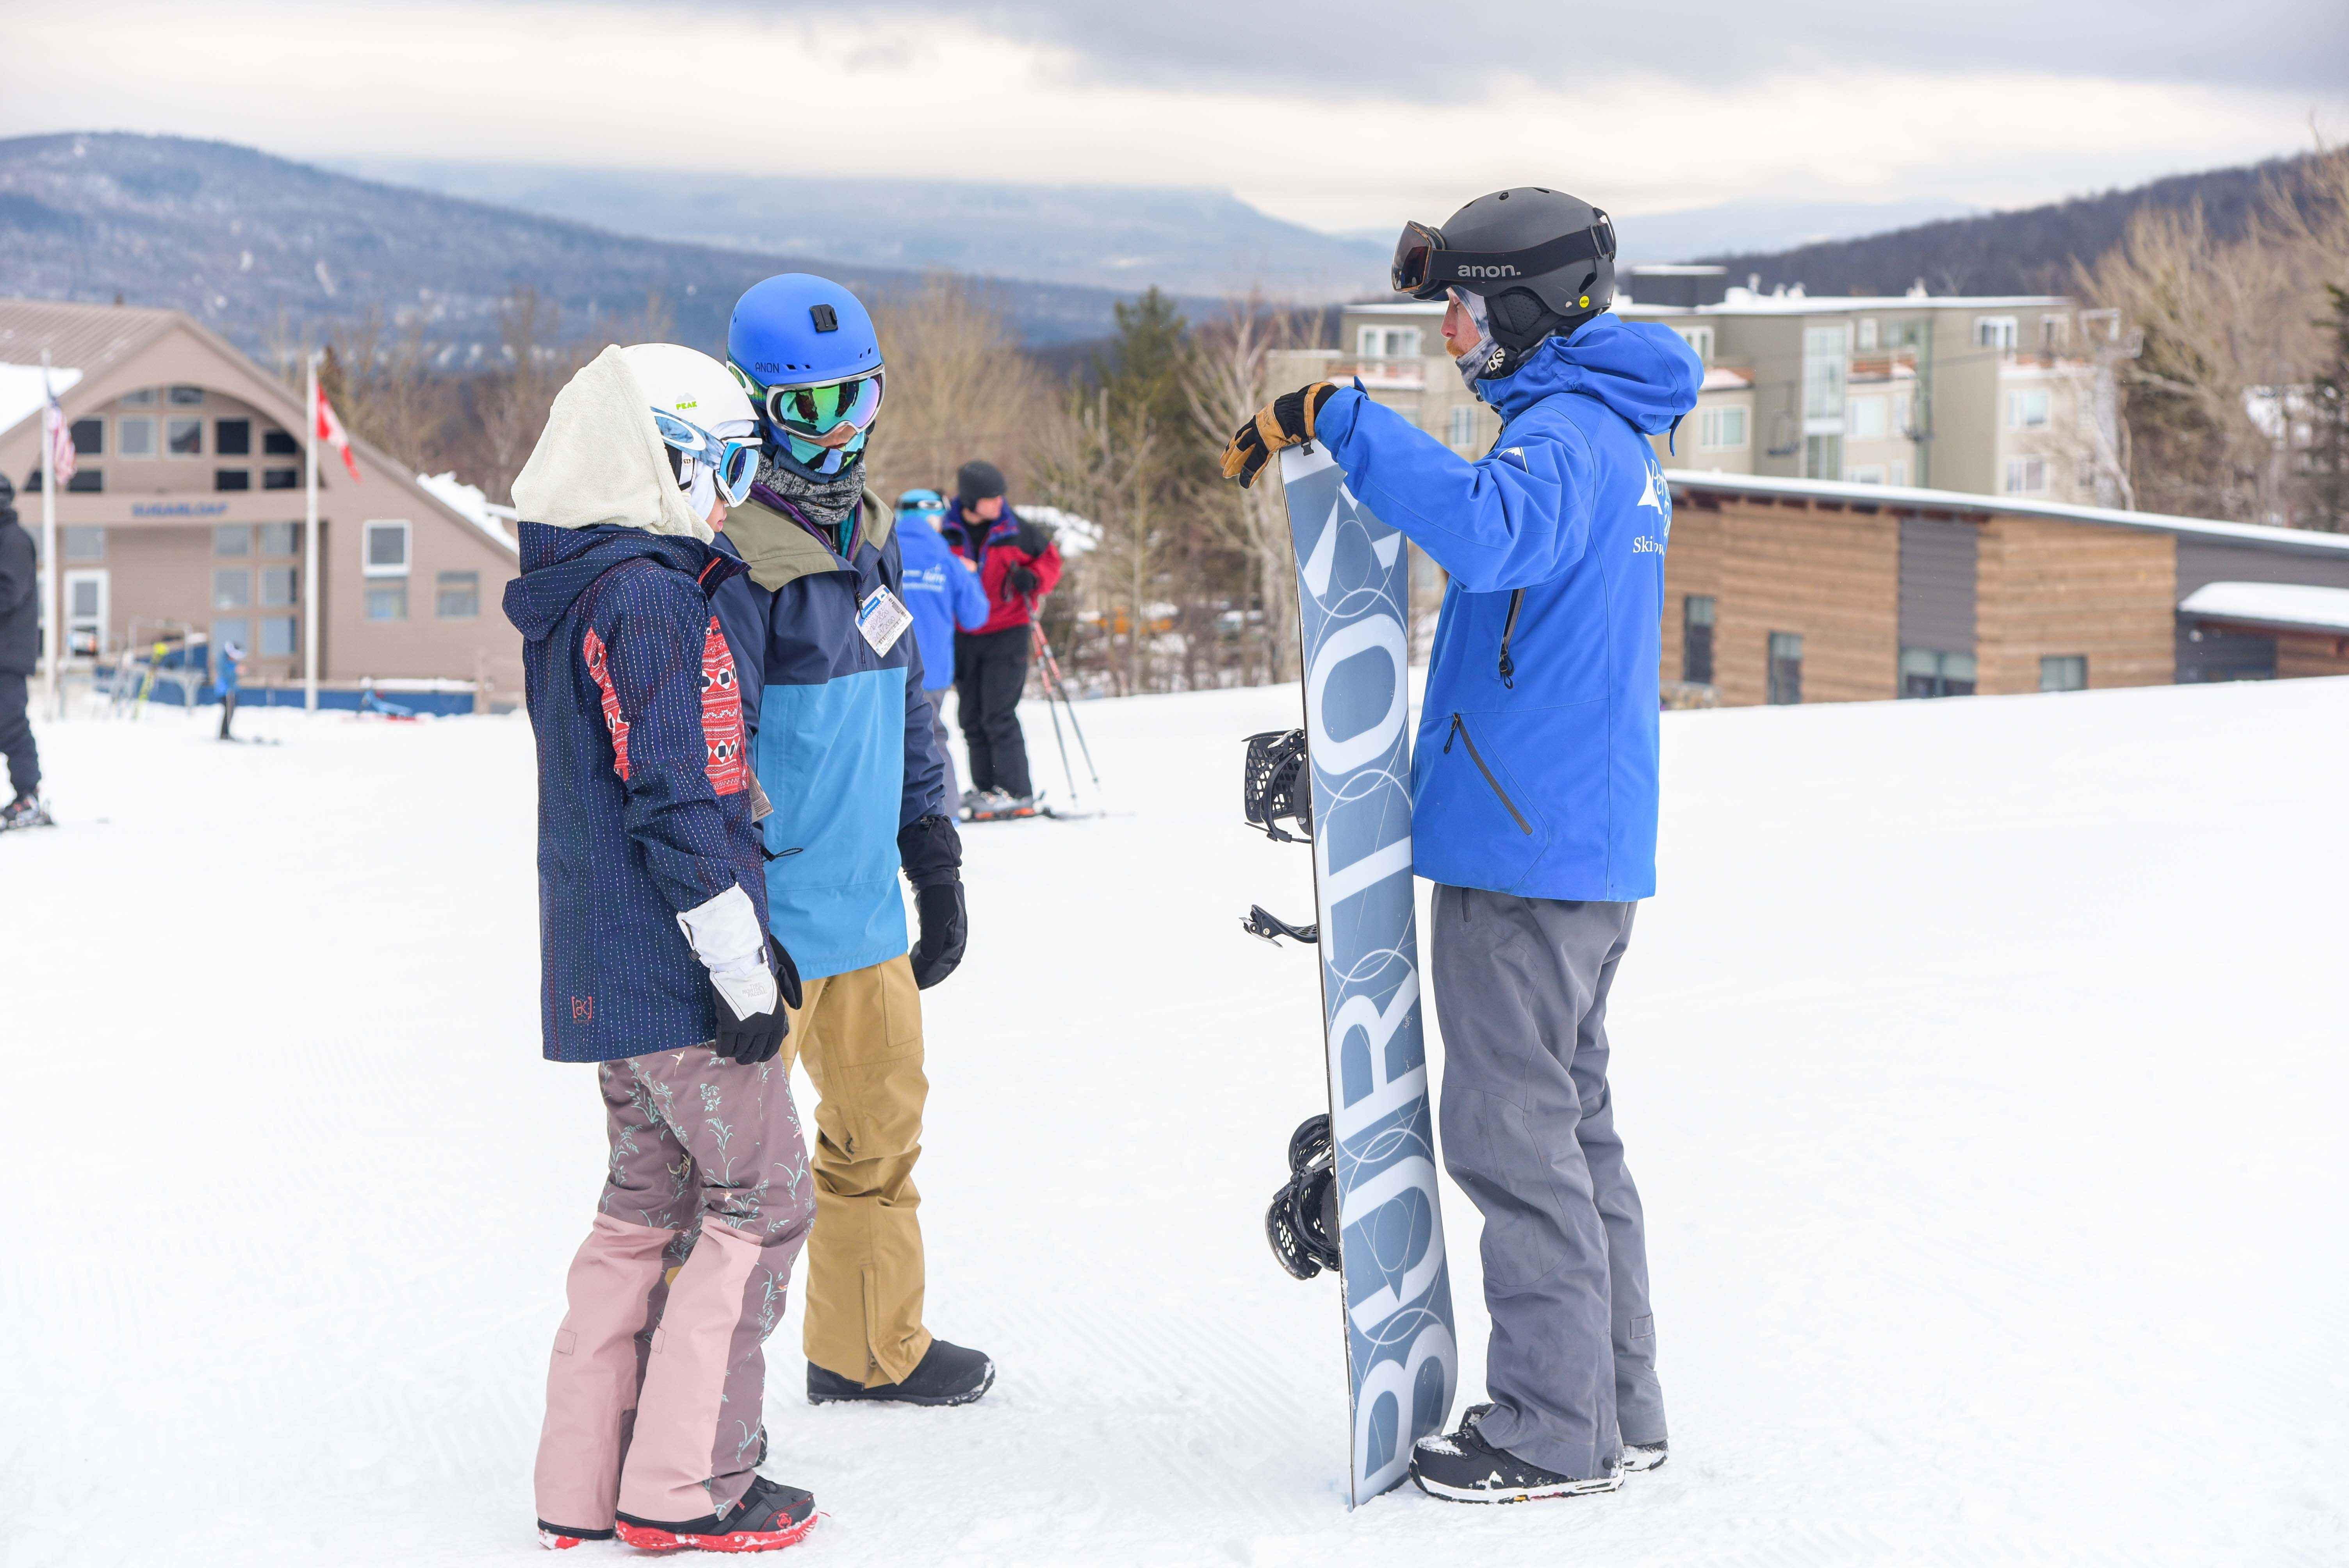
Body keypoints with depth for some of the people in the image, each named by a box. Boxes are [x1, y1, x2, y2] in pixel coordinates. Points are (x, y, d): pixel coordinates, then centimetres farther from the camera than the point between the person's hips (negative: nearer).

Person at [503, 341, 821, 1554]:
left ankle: (585, 1487, 18)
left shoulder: (578, 592, 15)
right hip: (673, 967, -10)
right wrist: (744, 970, -17)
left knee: (648, 1204, 15)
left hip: (606, 971, 10)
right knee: (760, 1202, 0)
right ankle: (683, 1488, 3)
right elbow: (673, 801, -21)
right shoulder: (647, 597, -17)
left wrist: (752, 939, 24)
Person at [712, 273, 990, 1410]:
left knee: (882, 1123, 20)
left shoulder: (867, 535, 12)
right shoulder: (736, 558, -17)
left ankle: (873, 1348, 35)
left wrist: (936, 861, 21)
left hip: (864, 905, 9)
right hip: (772, 922, -9)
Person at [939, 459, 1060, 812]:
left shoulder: (1015, 531, -6)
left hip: (1007, 633, -3)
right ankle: (985, 789, 15)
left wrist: (1034, 579, -12)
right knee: (973, 719, 7)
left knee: (999, 716, -10)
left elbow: (1050, 558, 6)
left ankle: (1015, 789, -4)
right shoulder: (946, 533, -2)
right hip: (964, 637, 3)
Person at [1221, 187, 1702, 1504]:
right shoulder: (1612, 435, 18)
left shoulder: (1567, 432, -16)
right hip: (1587, 843, 10)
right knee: (1571, 1122, 16)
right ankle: (1616, 1408, 22)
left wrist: (1336, 418, -33)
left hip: (1529, 849, -10)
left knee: (1514, 1134, -4)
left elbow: (1484, 530, -39)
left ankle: (1556, 1433, 1)